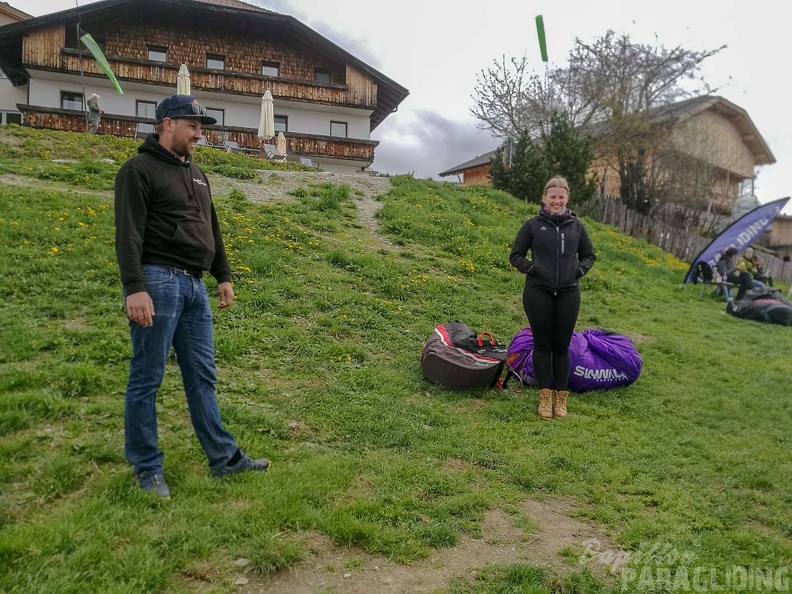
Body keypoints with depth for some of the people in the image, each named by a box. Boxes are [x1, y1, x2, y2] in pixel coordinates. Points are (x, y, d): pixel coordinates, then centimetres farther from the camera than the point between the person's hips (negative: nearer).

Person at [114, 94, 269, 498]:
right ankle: (147, 469, 14)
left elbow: (212, 231, 24)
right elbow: (128, 234, -13)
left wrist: (223, 276, 20)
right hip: (158, 281, -8)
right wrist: (134, 288, -21)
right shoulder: (140, 169, -3)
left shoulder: (196, 174, 21)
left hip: (193, 285, 8)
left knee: (202, 377, 10)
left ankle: (224, 458, 18)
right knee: (147, 379, 2)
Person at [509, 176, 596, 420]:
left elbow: (589, 255, 18)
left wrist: (580, 269, -2)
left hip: (568, 294, 2)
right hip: (538, 292, -1)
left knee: (561, 346, 8)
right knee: (542, 344, 6)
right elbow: (515, 256, 4)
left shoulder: (576, 226, 8)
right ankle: (545, 397, 16)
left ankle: (561, 397, 19)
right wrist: (531, 267, -13)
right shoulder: (533, 225, 1)